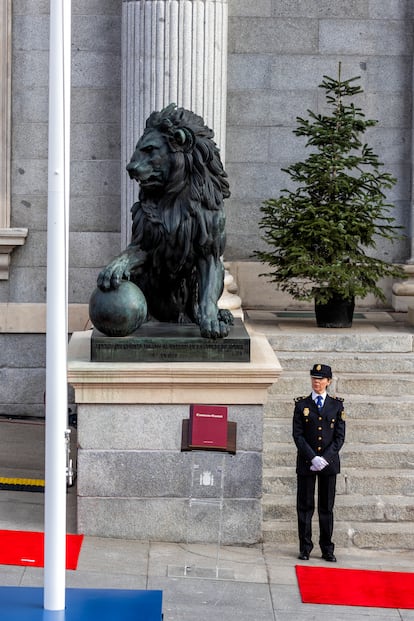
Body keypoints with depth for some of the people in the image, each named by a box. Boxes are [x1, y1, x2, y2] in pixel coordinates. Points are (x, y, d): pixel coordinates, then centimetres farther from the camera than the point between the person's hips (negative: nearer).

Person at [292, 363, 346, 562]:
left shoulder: (337, 405, 6)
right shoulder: (302, 405, 4)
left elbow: (340, 436, 2)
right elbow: (298, 435, -2)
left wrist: (325, 458, -10)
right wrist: (313, 458, -13)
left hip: (329, 462, 1)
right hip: (306, 463, 0)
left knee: (327, 507, 5)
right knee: (305, 506, 1)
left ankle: (327, 549, 10)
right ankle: (305, 548, 6)